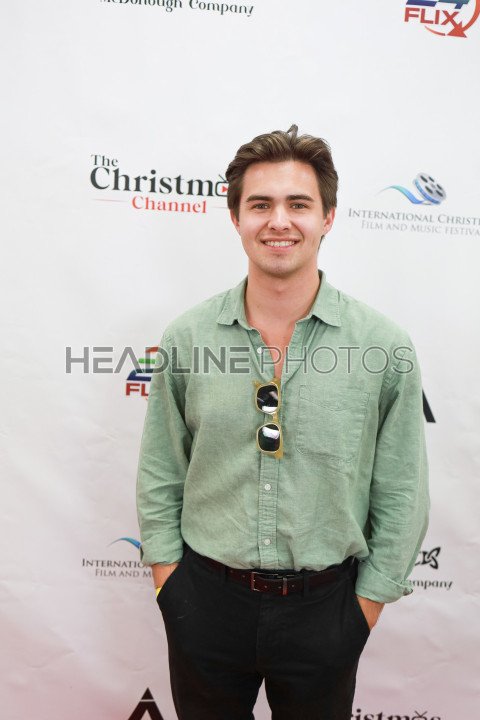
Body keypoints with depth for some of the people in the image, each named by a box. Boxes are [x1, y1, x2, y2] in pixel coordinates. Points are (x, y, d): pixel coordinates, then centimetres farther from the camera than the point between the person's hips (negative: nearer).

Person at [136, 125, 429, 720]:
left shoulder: (385, 347, -11)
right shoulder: (186, 338, -7)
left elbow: (401, 496, -4)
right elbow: (159, 478, 1)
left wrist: (364, 606, -2)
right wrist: (169, 582, 1)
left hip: (325, 602, 0)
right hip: (205, 597, 1)